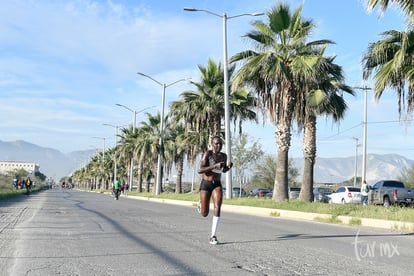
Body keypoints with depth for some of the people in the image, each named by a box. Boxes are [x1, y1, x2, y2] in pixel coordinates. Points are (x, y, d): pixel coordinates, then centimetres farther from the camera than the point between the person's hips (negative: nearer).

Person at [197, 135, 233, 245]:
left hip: (217, 185, 3)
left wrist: (229, 166, -3)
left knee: (217, 207, -23)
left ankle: (213, 236, -15)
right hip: (205, 185, -3)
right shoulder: (207, 153, -13)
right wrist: (215, 166, -29)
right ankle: (201, 204, 40)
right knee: (204, 214, 2)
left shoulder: (224, 156, 4)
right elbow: (200, 170, -20)